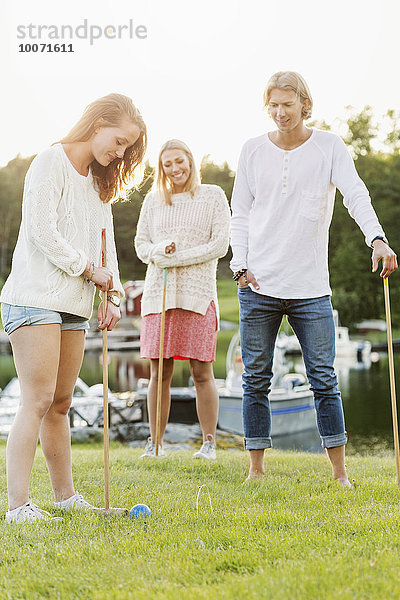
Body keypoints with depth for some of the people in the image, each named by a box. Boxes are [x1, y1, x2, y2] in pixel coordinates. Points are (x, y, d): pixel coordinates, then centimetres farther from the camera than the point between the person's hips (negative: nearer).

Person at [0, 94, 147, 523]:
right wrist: (89, 268, -8)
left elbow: (104, 242, 17)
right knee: (38, 400, -13)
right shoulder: (51, 162, -6)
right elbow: (41, 231, -14)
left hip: (74, 304, 8)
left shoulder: (99, 181, 20)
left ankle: (65, 495, 20)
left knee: (60, 403, 12)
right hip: (35, 297, -8)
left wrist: (113, 293, 4)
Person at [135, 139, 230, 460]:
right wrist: (160, 250, -7)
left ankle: (209, 443, 8)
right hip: (158, 292, 2)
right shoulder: (153, 200, 14)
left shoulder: (213, 196, 6)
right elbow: (141, 243, 16)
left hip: (198, 292, -2)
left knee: (202, 373, -2)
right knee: (159, 373, 1)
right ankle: (156, 443, 9)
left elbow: (220, 244, -1)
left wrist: (177, 257, -8)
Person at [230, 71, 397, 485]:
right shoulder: (253, 150, 7)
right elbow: (240, 214, 10)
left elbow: (356, 195, -11)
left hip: (311, 288, -1)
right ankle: (256, 467, 15)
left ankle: (339, 471, 8)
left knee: (324, 380, -1)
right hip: (258, 285, 2)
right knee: (256, 380, 5)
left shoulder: (328, 147, 2)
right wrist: (241, 265, -3)